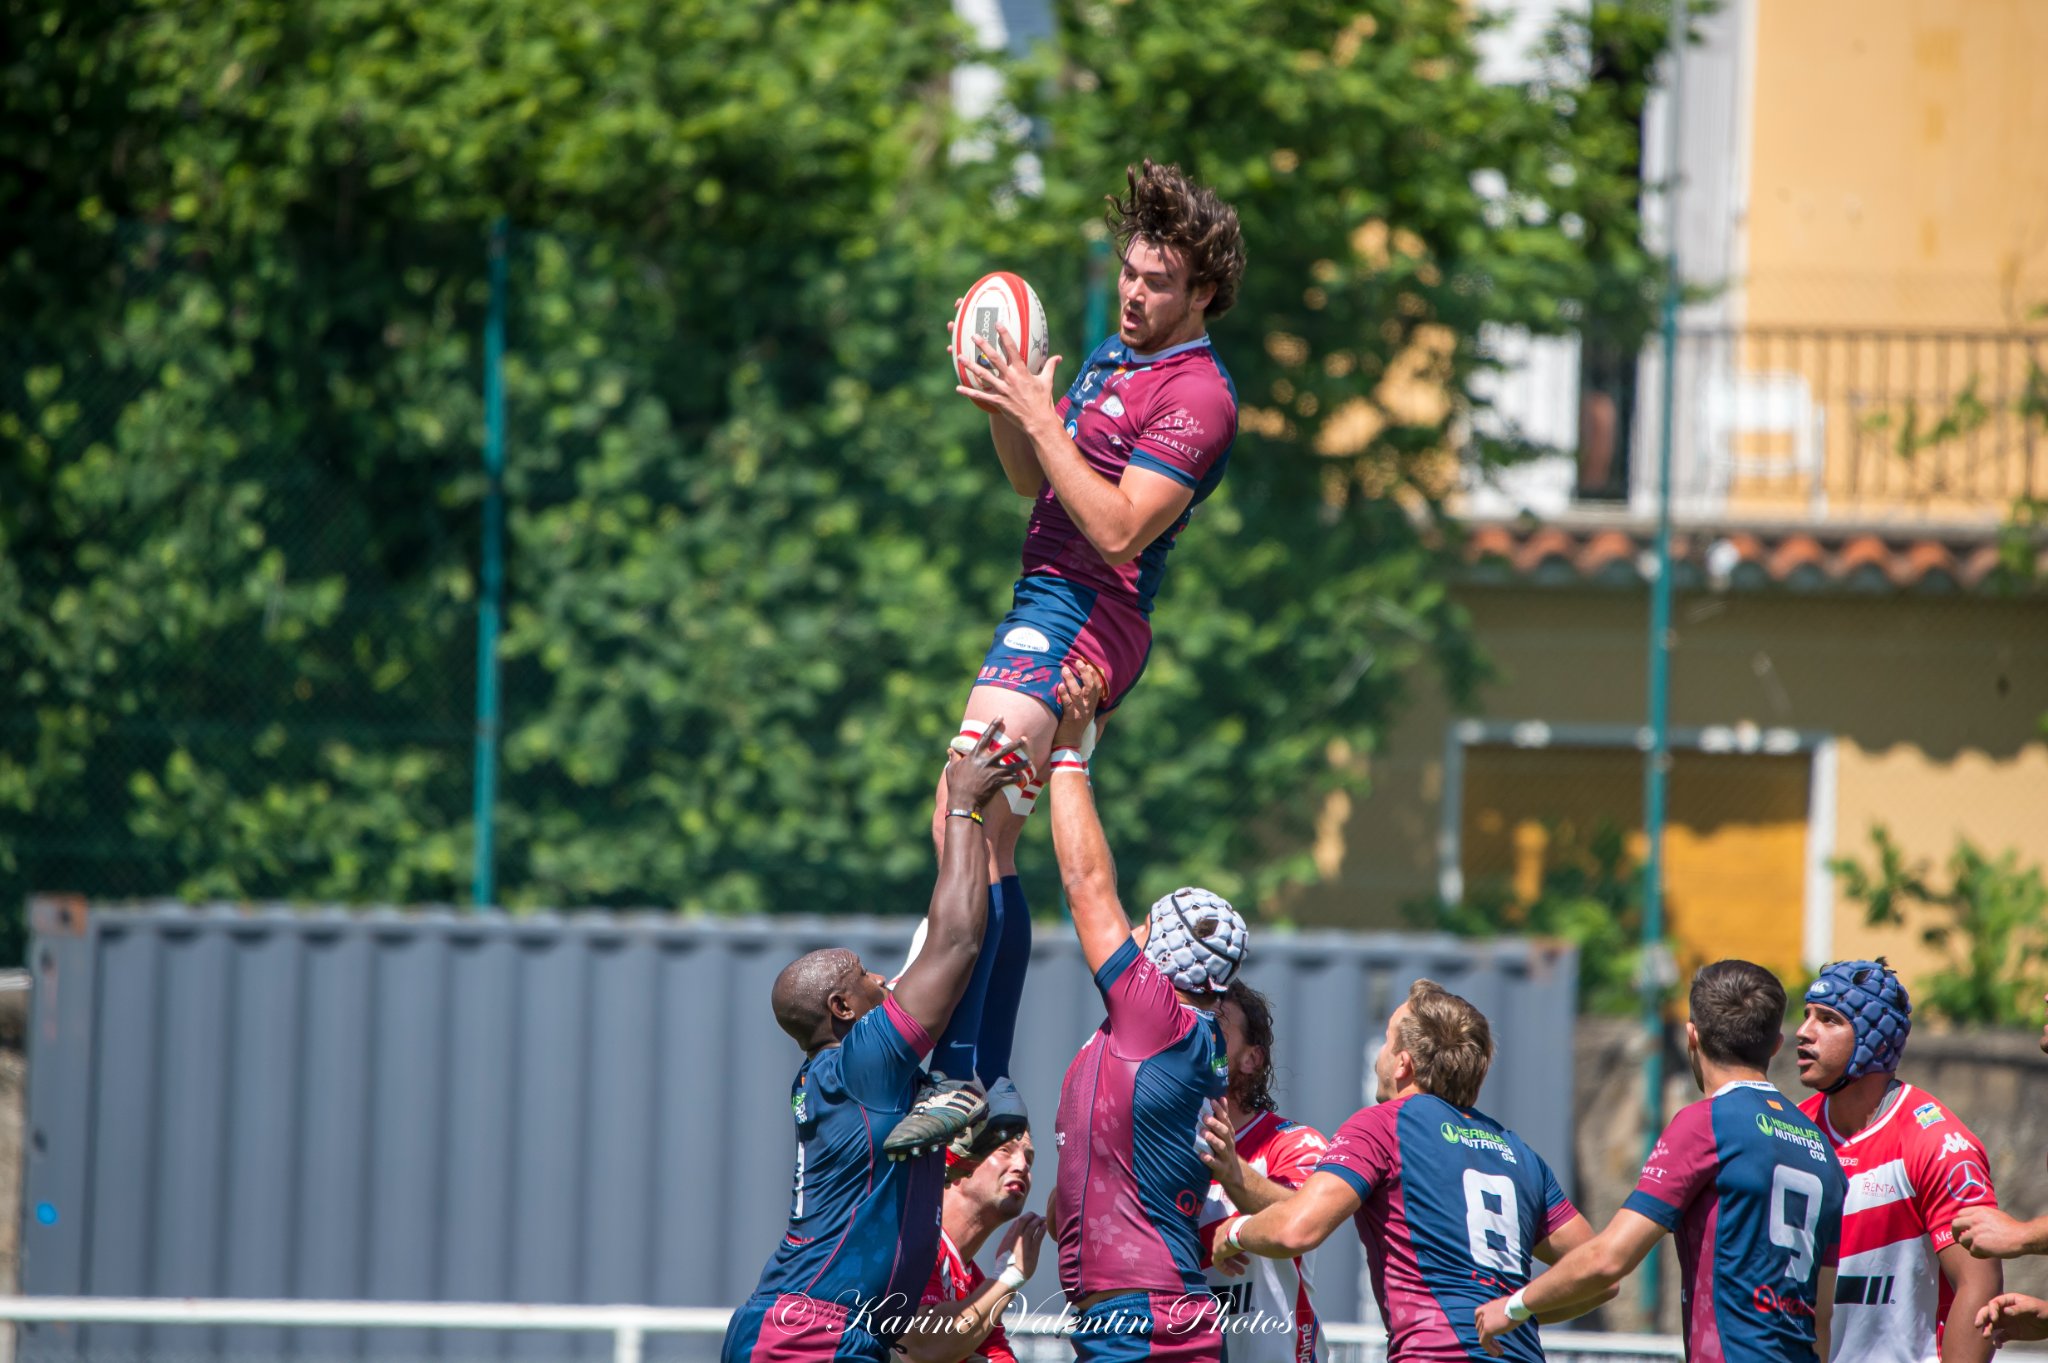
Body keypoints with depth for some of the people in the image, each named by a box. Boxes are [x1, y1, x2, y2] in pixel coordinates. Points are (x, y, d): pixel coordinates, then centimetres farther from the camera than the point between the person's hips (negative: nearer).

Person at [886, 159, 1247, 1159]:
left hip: (1080, 618, -10)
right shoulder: (1114, 356, 17)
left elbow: (1119, 530, -20)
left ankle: (960, 1074, -26)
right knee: (984, 842, 10)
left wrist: (1042, 420, -19)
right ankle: (994, 1086, 13)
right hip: (1049, 606, 10)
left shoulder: (1197, 395, -12)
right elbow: (1039, 485, 24)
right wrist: (1002, 410, 6)